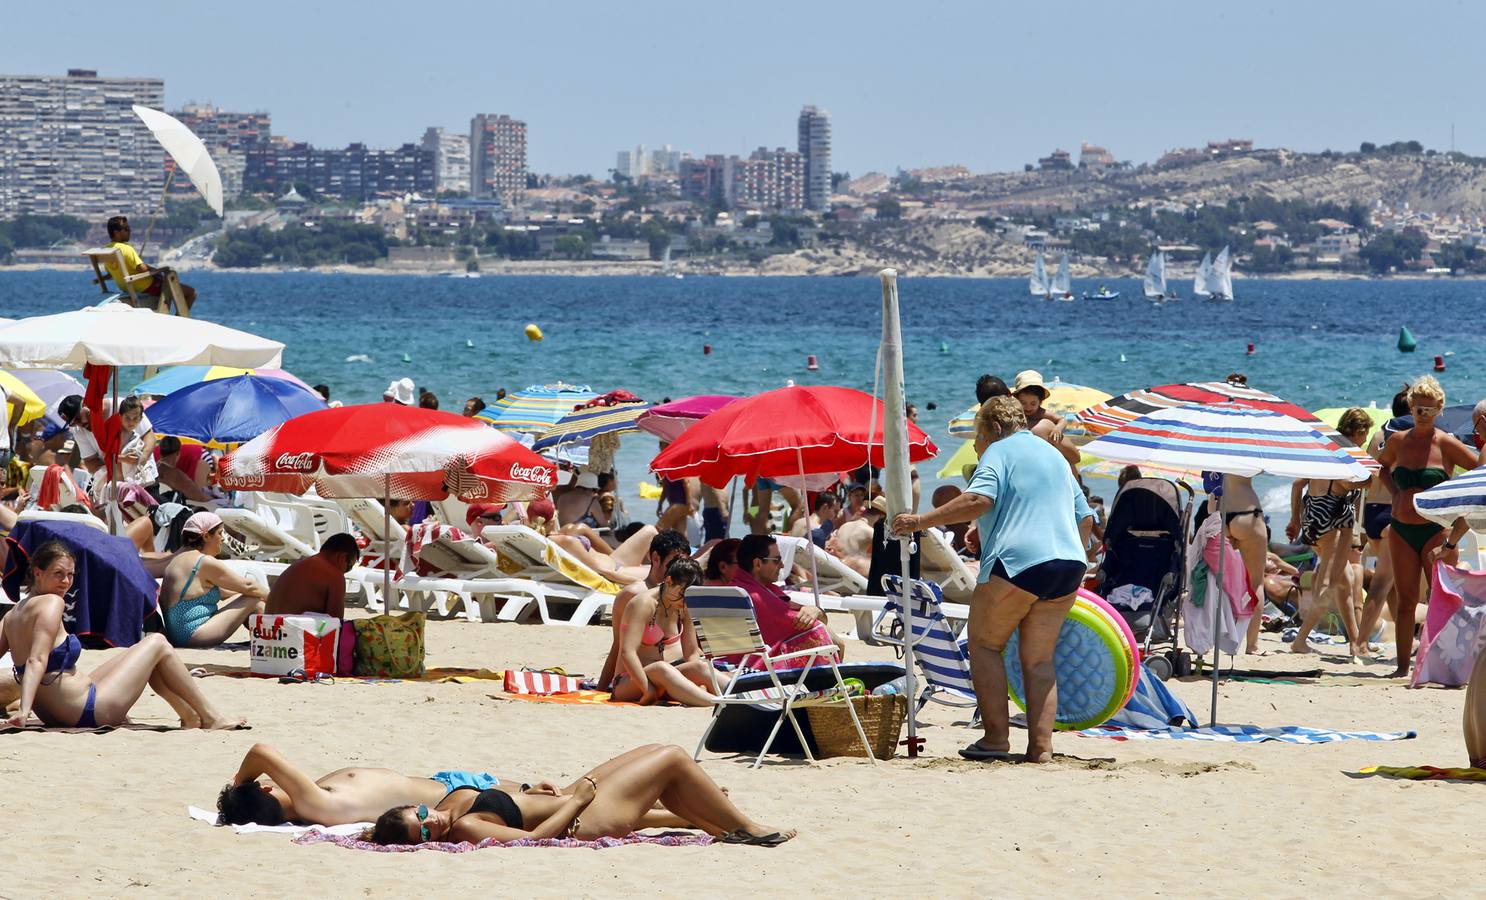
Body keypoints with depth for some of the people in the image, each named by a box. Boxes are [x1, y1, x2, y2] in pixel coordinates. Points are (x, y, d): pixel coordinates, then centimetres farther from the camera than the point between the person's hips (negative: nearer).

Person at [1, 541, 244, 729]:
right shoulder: (51, 604, -18)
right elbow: (36, 660, -27)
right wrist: (24, 710, -36)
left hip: (52, 715, 10)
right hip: (89, 712, -10)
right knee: (157, 644, 8)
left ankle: (189, 715, 38)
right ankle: (210, 717, 18)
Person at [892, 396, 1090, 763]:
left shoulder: (999, 452, 0)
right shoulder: (1054, 456, 24)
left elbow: (979, 499, -18)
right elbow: (1083, 516, 28)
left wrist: (922, 521, -15)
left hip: (1018, 561, -7)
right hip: (1068, 565, 7)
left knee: (984, 644, 5)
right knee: (1039, 658, 10)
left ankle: (996, 737, -4)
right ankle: (1041, 747, 0)